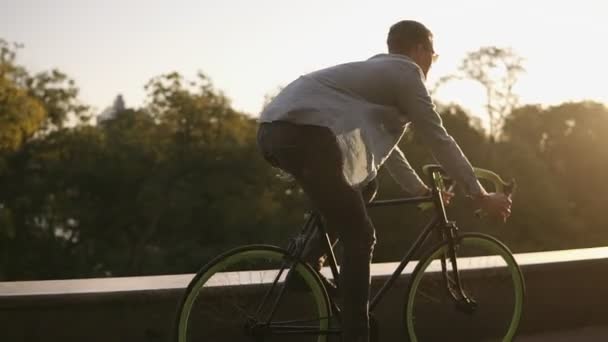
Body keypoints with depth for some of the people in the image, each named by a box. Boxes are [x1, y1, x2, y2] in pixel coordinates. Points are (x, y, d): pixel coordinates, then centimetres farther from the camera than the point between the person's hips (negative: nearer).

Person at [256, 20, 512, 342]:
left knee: (363, 184, 30)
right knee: (360, 237, -4)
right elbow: (439, 140, 5)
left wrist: (421, 189, 44)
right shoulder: (405, 72, 5)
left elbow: (381, 144, 40)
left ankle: (306, 257, 23)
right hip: (303, 133, -10)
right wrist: (481, 195, 12)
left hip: (276, 130, 10)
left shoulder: (377, 71, 32)